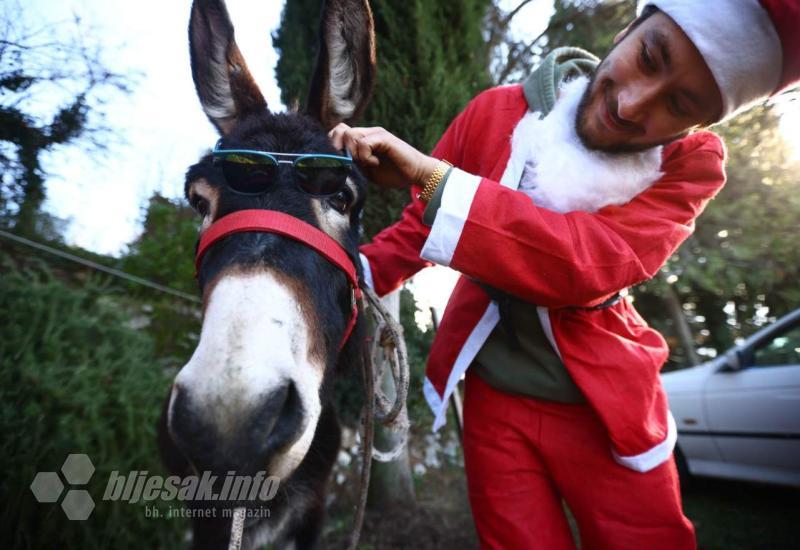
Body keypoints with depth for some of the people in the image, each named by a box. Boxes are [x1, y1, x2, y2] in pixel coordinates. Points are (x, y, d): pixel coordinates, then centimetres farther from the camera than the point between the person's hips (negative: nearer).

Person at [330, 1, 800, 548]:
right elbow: (419, 226, -1)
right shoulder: (496, 113, -9)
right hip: (494, 400, 1)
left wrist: (430, 176, -35)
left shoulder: (692, 160, -11)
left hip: (605, 405, 0)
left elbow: (591, 263, -30)